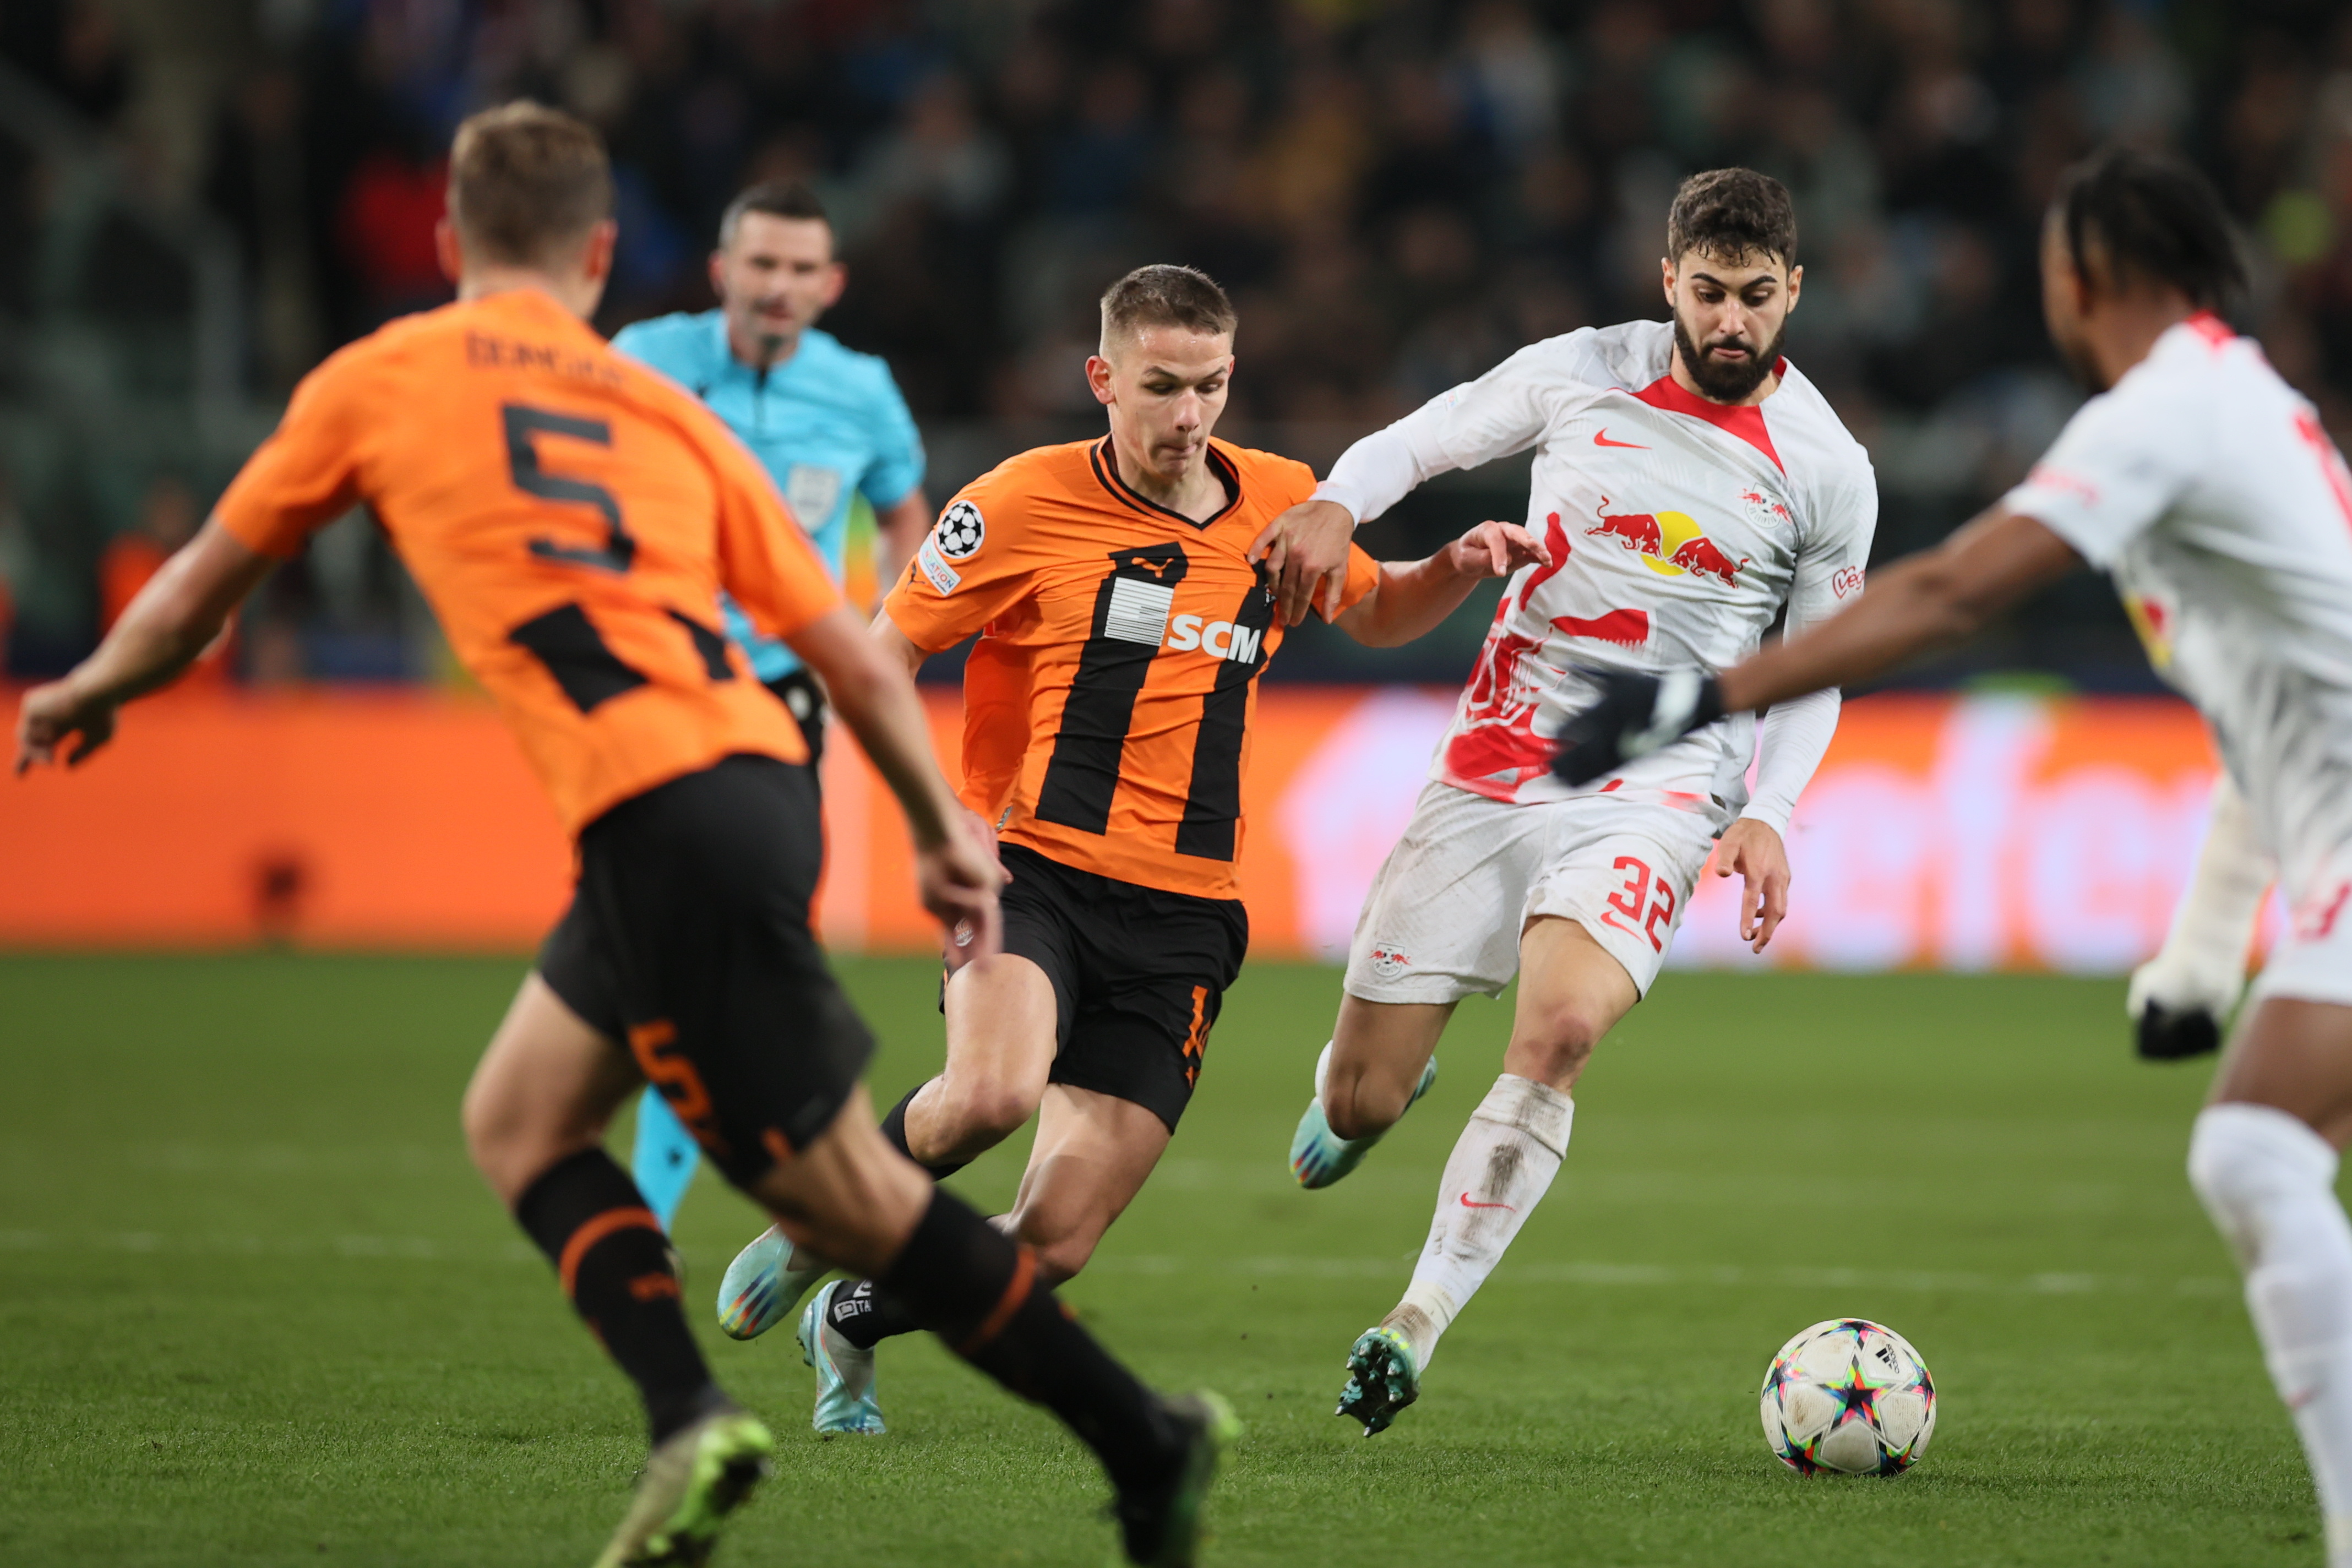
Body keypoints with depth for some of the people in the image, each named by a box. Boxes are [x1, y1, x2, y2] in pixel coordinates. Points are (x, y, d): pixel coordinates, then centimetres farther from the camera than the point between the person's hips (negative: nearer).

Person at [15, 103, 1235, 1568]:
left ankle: (1145, 1442, -4)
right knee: (518, 1118, 17)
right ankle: (689, 1422, 3)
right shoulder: (664, 408, 20)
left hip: (666, 821, -6)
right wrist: (947, 834, 27)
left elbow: (207, 583, 22)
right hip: (759, 773, 6)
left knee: (849, 1195, -2)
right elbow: (852, 652, 18)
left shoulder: (379, 380, 10)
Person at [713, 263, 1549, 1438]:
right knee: (993, 1091, -35)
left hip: (1182, 919, 4)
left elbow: (1373, 615, 28)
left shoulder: (1280, 501, 9)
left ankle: (850, 1318, 26)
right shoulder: (1025, 504, -4)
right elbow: (881, 653, 4)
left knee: (1052, 1244, -5)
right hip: (1033, 871, -4)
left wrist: (1458, 570, 6)